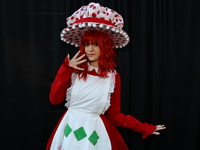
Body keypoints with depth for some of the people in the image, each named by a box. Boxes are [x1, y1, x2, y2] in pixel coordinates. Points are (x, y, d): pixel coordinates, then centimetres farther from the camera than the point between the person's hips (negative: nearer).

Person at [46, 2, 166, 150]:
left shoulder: (113, 77, -3)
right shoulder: (74, 70, -1)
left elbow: (114, 114, 1)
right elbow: (54, 99, -7)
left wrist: (144, 128, -4)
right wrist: (66, 69, -12)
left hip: (96, 131, -1)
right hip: (71, 128, 1)